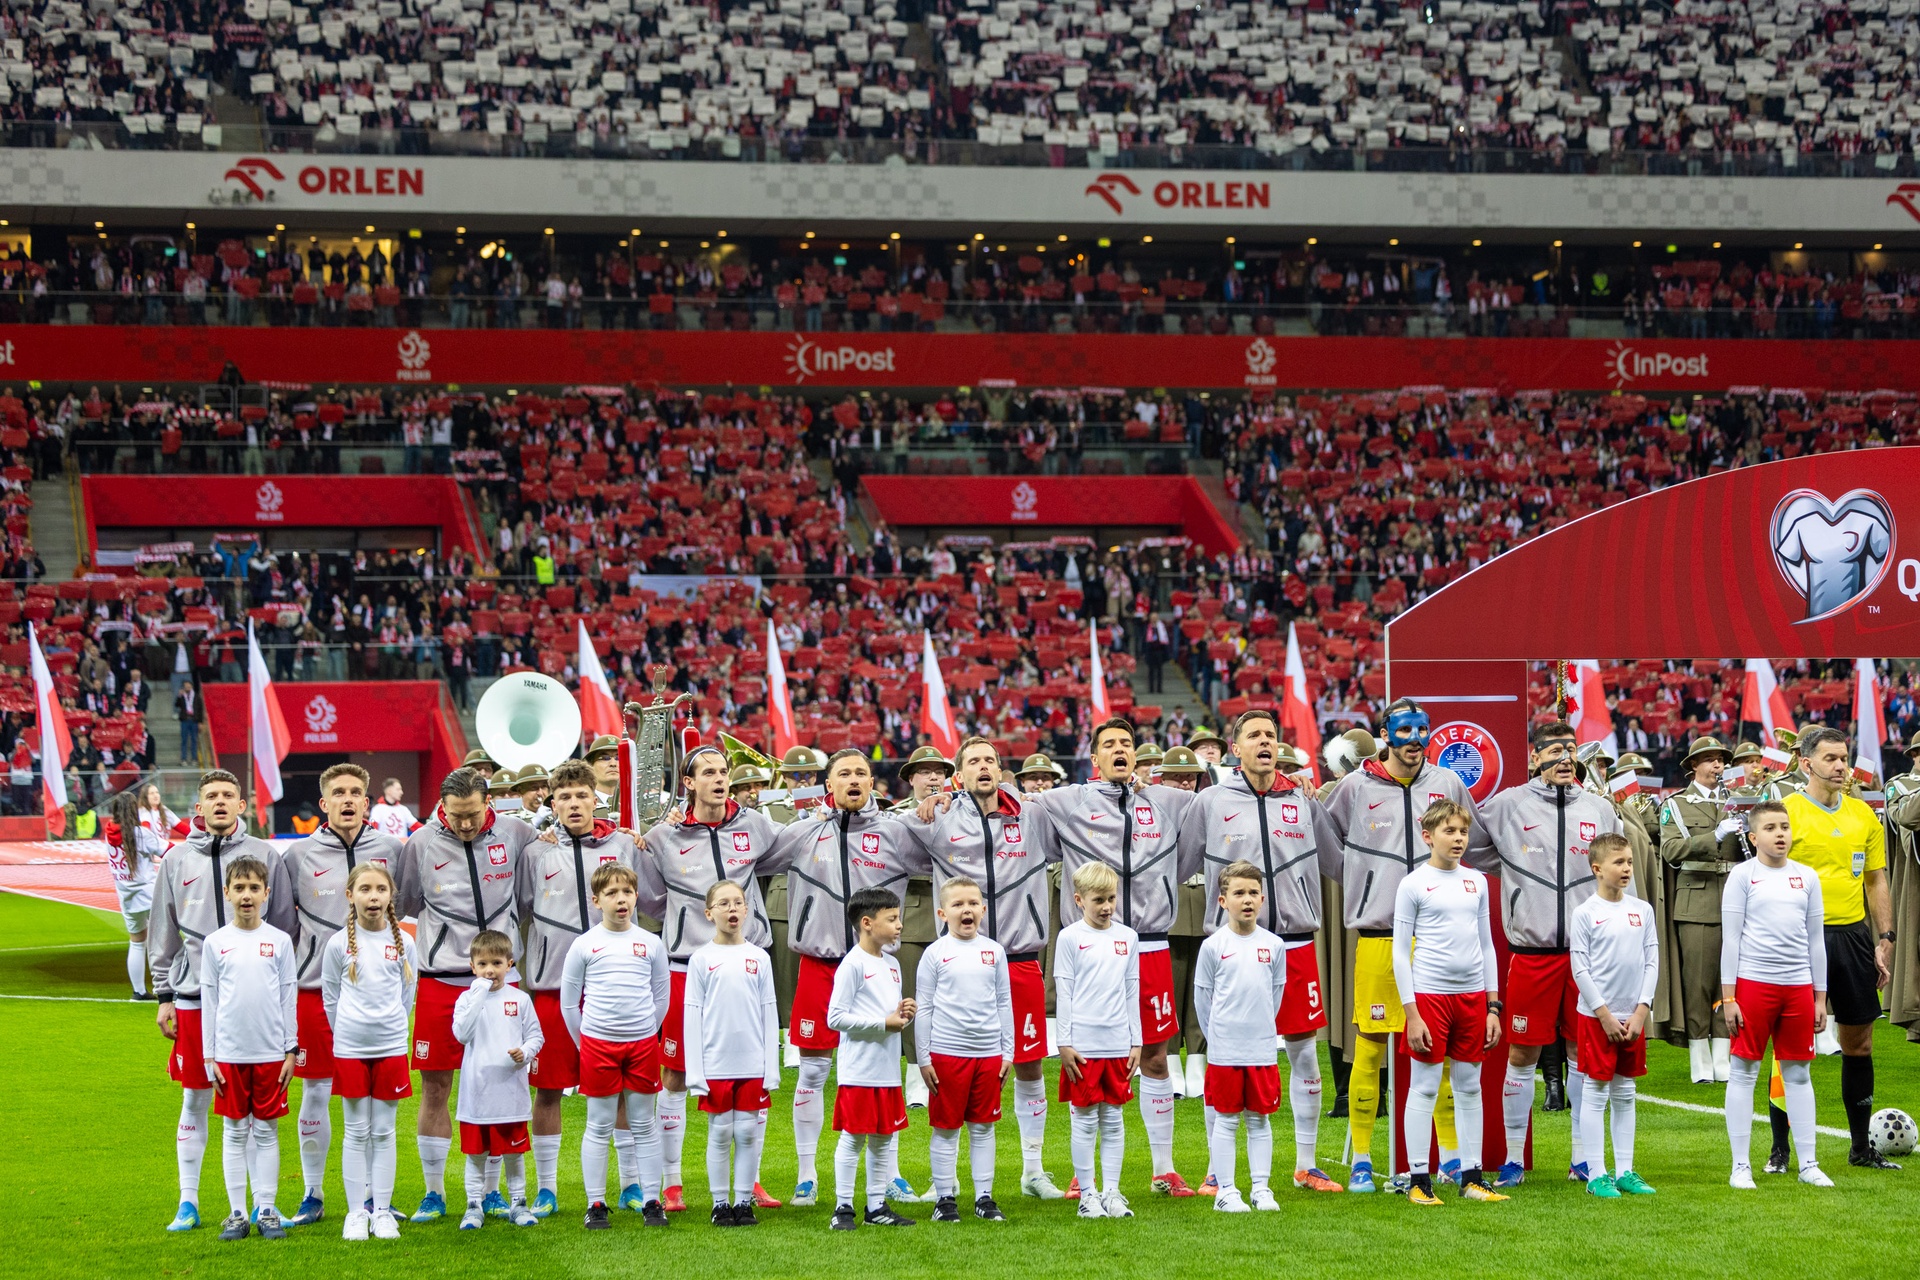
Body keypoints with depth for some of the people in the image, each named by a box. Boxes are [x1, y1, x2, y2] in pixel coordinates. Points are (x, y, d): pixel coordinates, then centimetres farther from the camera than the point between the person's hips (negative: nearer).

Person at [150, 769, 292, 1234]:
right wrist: (164, 995, 7)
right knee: (194, 1100, 5)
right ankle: (188, 1202, 11)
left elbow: (285, 926, 7)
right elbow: (163, 932, 11)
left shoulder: (265, 855, 4)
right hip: (194, 995, 1)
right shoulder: (177, 859, 7)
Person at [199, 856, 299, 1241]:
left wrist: (291, 1050, 1)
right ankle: (237, 1213, 10)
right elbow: (208, 1002, 5)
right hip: (230, 1053, 0)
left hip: (270, 1052, 0)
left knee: (267, 1130, 5)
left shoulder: (279, 941, 3)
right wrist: (209, 1057, 2)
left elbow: (289, 997, 6)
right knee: (235, 1131, 5)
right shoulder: (215, 943, 3)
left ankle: (267, 1210, 10)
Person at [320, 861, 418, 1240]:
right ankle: (356, 1212, 8)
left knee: (384, 1132, 5)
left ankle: (382, 1212, 10)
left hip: (391, 1048, 1)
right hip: (349, 1048, -1)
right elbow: (329, 998, 7)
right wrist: (347, 1033, 10)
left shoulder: (403, 943, 1)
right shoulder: (338, 943, -2)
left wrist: (389, 1026, 11)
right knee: (356, 1132, 3)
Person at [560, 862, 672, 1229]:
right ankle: (596, 1205, 8)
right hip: (597, 1044, -1)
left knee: (644, 1125, 6)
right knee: (599, 1127, 3)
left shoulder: (651, 944, 4)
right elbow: (568, 1001, 5)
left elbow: (661, 997, 12)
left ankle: (651, 1201, 11)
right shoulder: (584, 945, -1)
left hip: (642, 1044, 1)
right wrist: (584, 1043, 5)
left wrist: (646, 1034, 9)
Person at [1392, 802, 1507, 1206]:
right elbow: (1400, 952, -4)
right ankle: (1419, 1181, 4)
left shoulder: (1477, 882, 11)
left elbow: (1486, 946, 16)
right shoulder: (1414, 884, -3)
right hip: (1429, 994, -5)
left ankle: (1471, 1177, 15)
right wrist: (1411, 1013, -9)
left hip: (1472, 995, 5)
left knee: (1470, 1088, 9)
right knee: (1424, 1088, 0)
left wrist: (1493, 1006, 11)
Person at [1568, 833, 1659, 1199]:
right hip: (1596, 1015, -4)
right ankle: (1597, 1175, 2)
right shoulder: (1585, 913, -6)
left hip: (1633, 1016, 4)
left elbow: (1652, 962, 6)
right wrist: (1604, 1014, -11)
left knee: (1625, 1093, 10)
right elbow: (1579, 968, -8)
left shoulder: (1643, 910, 6)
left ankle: (1625, 1172, 15)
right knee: (1596, 1093, -1)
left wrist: (1641, 1012, -3)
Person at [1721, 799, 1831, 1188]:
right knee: (1744, 1072, 1)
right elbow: (1730, 938, -1)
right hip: (1752, 982, -3)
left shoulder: (1807, 878, 10)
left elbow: (1815, 939, 14)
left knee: (1799, 1074, 8)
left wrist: (1820, 997, 12)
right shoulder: (1743, 877, 0)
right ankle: (1741, 1166, 6)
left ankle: (1808, 1163, 14)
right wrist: (1728, 997, -5)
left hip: (1799, 986, 3)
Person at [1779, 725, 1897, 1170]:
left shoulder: (1863, 813, 10)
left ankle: (1861, 1146, 19)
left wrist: (1884, 940, 8)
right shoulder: (1786, 811, -5)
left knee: (1859, 1043, 9)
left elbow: (1877, 880, 15)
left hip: (1852, 934, 5)